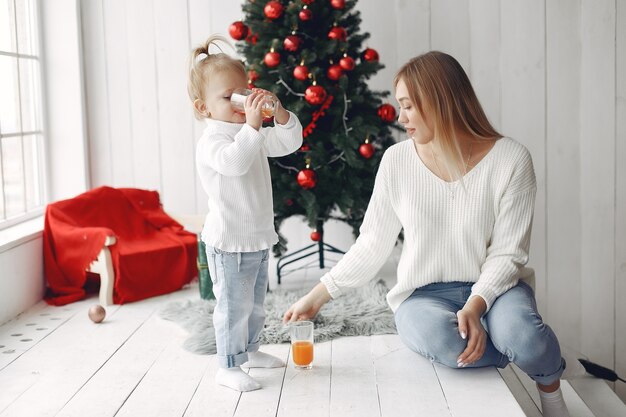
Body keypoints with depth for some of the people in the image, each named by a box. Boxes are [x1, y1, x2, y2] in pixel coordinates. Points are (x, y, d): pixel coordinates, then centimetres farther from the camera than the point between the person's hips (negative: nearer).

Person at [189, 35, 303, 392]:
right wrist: (251, 125, -38)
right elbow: (234, 161, -36)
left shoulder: (253, 135, 10)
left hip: (258, 238, 9)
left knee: (255, 302, 21)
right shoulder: (211, 141, -17)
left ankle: (250, 350, 37)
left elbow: (290, 142, 6)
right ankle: (228, 367, 7)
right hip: (229, 241, -9)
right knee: (234, 306, -4)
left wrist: (279, 113, -9)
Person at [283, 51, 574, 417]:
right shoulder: (397, 161, -3)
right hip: (424, 295, 1)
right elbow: (371, 246, 3)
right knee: (441, 340, -35)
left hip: (493, 288, -1)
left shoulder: (510, 159, -10)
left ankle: (550, 383, 1)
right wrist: (317, 298, 1)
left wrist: (475, 307, -26)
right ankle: (529, 353, -3)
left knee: (518, 331, -35)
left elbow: (507, 252, -10)